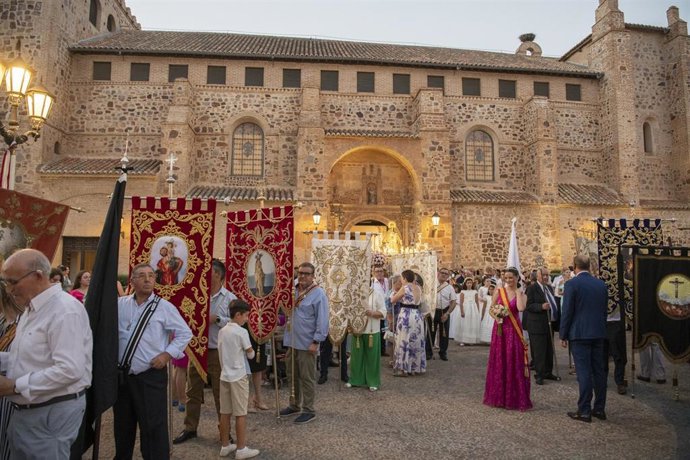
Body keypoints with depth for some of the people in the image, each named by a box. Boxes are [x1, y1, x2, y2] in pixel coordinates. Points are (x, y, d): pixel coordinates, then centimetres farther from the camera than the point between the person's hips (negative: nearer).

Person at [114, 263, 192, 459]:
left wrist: (167, 354, -10)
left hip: (151, 376, -4)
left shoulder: (165, 307, -7)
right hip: (122, 375, 4)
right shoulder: (120, 304, 3)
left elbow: (185, 334, -3)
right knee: (122, 425, 21)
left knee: (153, 427, -1)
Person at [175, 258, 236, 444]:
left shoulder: (229, 298, -6)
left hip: (218, 352, -4)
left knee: (220, 393, 8)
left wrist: (217, 319, -19)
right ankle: (190, 428, 30)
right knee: (193, 391, 14)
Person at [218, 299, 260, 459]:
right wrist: (250, 352, 13)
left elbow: (221, 353, 11)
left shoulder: (222, 331, 5)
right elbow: (250, 354, -8)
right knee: (240, 414, 1)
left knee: (225, 412, 12)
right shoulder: (241, 332, -15)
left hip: (225, 376, 7)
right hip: (238, 376, -7)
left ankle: (225, 446, 23)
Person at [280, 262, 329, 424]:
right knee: (293, 376, 18)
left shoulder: (318, 293, -13)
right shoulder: (293, 290, 7)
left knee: (307, 378, 4)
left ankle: (308, 410, 16)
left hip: (307, 343, -7)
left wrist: (316, 341, -17)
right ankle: (294, 405, 34)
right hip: (291, 341, 7)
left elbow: (322, 320, -15)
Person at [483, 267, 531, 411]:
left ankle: (515, 398, 14)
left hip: (514, 331, -1)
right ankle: (498, 396, 22)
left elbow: (521, 308, -20)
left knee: (514, 363, 1)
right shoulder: (498, 292, 4)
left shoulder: (521, 295, 1)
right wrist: (496, 315, -13)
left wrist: (517, 292, -10)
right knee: (498, 362, 8)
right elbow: (491, 309, 7)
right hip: (499, 329, 1)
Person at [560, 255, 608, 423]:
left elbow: (567, 311, -11)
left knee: (584, 372, -3)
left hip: (580, 334, -6)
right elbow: (604, 310, 13)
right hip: (599, 334, 6)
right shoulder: (601, 284, 8)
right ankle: (599, 409, 21)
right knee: (599, 371, 12)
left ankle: (584, 411, 2)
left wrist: (563, 335, -4)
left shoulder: (572, 284, -10)